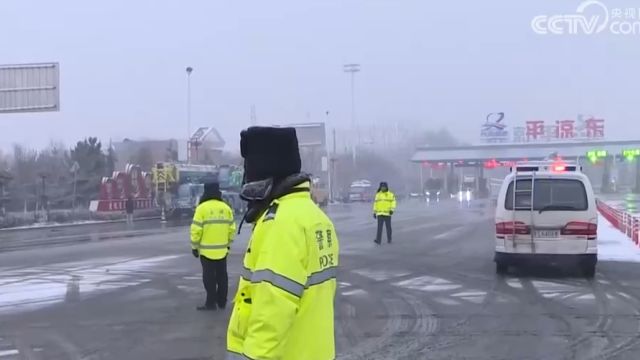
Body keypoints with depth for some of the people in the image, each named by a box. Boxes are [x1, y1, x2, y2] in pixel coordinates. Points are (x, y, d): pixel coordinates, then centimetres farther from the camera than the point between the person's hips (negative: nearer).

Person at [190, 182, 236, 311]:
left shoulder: (202, 208, -11)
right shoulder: (226, 208, 4)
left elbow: (196, 230, -13)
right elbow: (232, 228, 6)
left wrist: (194, 246, -4)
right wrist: (228, 244, 17)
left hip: (206, 250, -4)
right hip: (222, 249, 5)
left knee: (209, 277, 1)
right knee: (222, 276, 12)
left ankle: (211, 303, 2)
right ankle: (222, 302, 19)